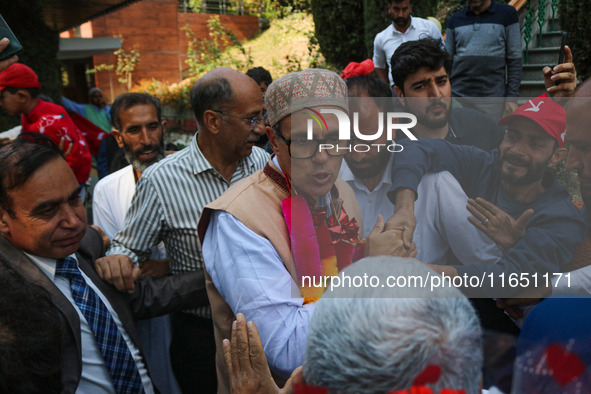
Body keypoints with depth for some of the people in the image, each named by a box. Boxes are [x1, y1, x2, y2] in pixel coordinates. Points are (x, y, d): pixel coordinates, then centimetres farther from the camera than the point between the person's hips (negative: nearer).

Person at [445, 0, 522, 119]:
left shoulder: (507, 13, 5)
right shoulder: (455, 19, 12)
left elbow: (514, 59, 2)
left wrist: (512, 97, -5)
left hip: (491, 97, -2)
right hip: (457, 95, 2)